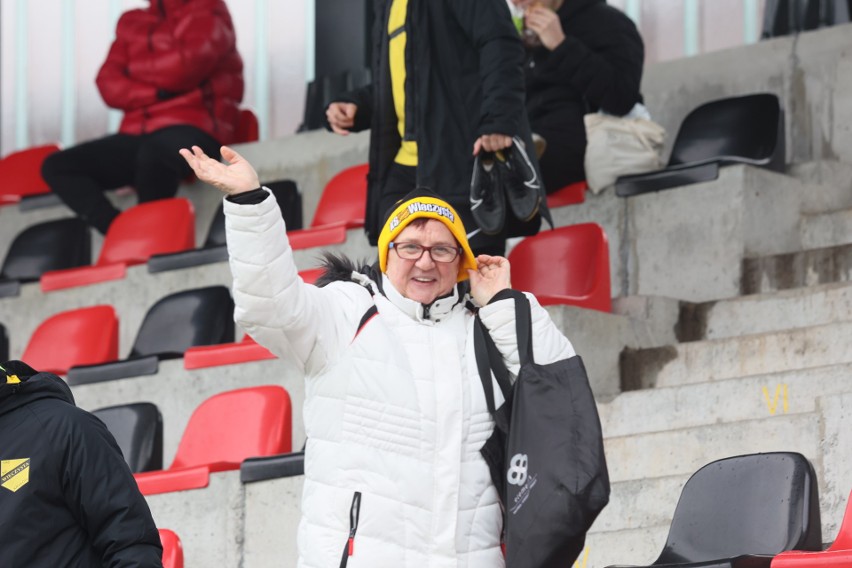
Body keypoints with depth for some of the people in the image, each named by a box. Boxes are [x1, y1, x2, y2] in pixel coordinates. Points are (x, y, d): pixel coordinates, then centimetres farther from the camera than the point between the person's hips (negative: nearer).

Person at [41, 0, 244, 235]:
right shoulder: (132, 22, 20)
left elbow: (187, 64, -12)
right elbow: (109, 84, 6)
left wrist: (135, 69, 4)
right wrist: (157, 92, -10)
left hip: (192, 129, -6)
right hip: (137, 134, 7)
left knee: (153, 153, -41)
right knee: (56, 166, -10)